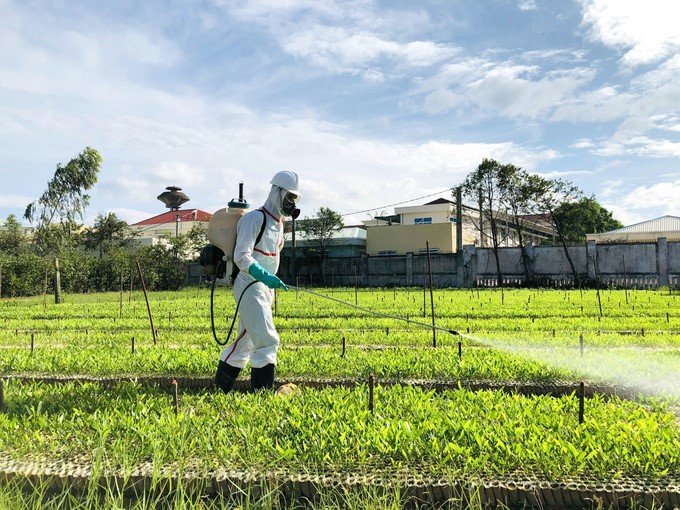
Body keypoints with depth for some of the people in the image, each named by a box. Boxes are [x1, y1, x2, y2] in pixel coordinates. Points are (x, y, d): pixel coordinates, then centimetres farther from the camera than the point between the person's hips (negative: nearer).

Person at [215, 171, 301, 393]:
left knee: (245, 343, 14)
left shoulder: (279, 222, 17)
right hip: (249, 287, -9)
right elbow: (241, 257, -22)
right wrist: (264, 275, -34)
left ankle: (219, 389, 25)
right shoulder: (254, 218, -12)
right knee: (268, 341, -15)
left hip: (264, 289, 9)